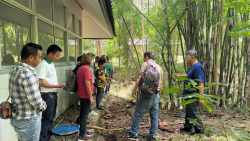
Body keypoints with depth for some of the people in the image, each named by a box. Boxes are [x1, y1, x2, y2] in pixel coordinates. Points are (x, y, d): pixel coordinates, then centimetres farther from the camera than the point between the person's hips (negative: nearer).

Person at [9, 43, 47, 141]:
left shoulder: (14, 70, 4)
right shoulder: (28, 74, -27)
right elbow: (36, 101, -25)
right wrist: (43, 106, -6)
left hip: (16, 117, 9)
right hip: (28, 121, -9)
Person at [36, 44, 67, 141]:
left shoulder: (51, 64, 10)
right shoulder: (43, 64, -18)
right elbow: (41, 82, -22)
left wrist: (59, 86, 10)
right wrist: (57, 86, -20)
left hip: (53, 94, 9)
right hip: (47, 95, -9)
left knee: (51, 117, 19)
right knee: (47, 119, 0)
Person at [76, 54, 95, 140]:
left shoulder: (80, 68, 10)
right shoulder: (86, 69, -20)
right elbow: (87, 84, -25)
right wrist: (91, 97, -21)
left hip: (81, 94, 10)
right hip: (86, 95, -10)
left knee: (83, 113, 21)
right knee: (84, 115, -1)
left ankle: (83, 130, 35)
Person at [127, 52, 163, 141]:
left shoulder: (146, 64, -3)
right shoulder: (159, 67, 16)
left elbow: (140, 78, -12)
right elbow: (161, 83, 16)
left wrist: (134, 89, -6)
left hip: (147, 93, -6)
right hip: (156, 94, 6)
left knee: (137, 114, 4)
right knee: (154, 115, 13)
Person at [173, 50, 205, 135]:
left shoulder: (198, 67, -21)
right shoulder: (194, 67, 11)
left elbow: (201, 83, -27)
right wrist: (180, 75, 34)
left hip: (194, 96, -11)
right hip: (190, 95, 11)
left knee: (194, 113, 0)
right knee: (188, 112, 20)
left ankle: (200, 129, 15)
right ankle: (188, 127, 33)